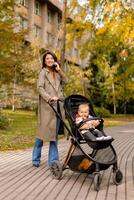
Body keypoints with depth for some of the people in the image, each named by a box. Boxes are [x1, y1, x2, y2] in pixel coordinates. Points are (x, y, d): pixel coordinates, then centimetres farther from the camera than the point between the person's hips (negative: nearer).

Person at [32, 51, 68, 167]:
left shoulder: (57, 73, 21)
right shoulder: (43, 72, 3)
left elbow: (65, 81, 9)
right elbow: (40, 87, -9)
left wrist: (59, 70, 2)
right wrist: (49, 98, -21)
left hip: (58, 106, 5)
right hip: (46, 106, -5)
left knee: (55, 132, 4)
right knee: (43, 131, -1)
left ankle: (53, 161, 9)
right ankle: (36, 159, 16)